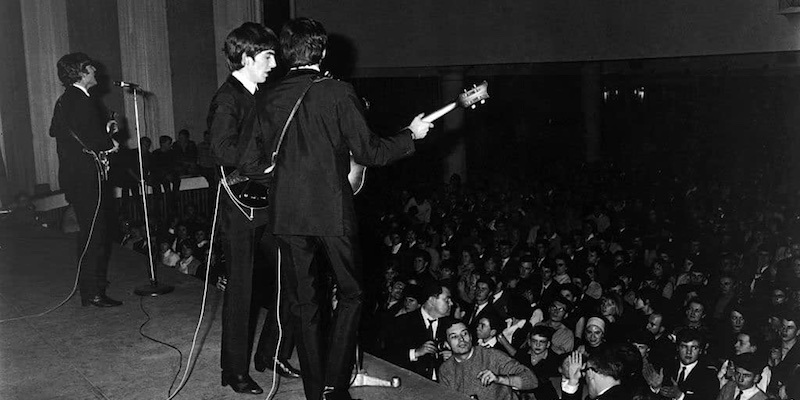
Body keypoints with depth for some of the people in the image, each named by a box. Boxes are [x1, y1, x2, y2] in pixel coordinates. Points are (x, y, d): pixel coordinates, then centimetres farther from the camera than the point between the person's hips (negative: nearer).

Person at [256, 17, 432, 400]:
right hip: (332, 210, -4)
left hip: (287, 212, 4)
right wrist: (411, 135, 4)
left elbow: (270, 153, 12)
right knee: (350, 293, 14)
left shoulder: (272, 98, 3)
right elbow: (368, 153, -10)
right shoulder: (339, 93, -9)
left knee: (303, 304, 13)